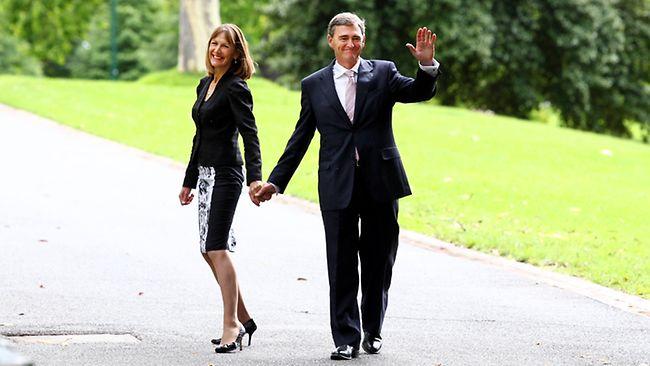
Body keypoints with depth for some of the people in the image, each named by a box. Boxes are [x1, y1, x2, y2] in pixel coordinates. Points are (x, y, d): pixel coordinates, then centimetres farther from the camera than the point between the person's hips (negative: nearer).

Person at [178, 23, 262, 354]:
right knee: (209, 249, 10)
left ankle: (232, 324, -7)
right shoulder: (205, 85, 15)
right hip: (206, 173, 9)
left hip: (225, 174, -9)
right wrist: (188, 180, 24)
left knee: (216, 247, -12)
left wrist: (254, 178, -33)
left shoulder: (236, 88, -11)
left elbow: (250, 134, -21)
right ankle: (242, 319, 18)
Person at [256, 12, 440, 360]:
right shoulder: (314, 85, 7)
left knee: (378, 262, 9)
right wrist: (276, 181, 5)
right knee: (341, 266, 0)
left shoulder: (383, 73, 5)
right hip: (338, 187, 0)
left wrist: (427, 65, -28)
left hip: (379, 183, 0)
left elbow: (419, 93, -8)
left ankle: (373, 331, 25)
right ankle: (346, 339, 4)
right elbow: (300, 140, 10)